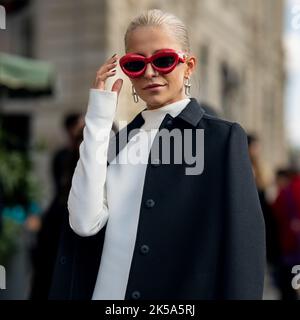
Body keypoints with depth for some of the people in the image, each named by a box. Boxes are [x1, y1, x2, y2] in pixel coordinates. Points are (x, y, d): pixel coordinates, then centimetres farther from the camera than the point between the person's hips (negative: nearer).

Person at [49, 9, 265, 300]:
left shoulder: (223, 138, -8)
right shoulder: (118, 140, 5)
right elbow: (84, 222, -10)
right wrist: (99, 120, -10)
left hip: (185, 291, -4)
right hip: (103, 291, 4)